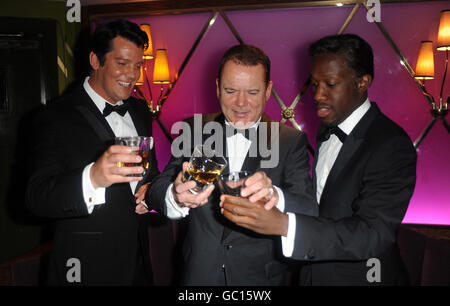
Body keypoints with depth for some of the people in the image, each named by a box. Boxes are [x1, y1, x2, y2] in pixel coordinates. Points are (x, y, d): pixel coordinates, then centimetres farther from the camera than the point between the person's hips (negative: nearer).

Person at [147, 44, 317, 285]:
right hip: (198, 274, 1)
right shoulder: (194, 130, -3)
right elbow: (156, 192, -11)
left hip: (261, 276, 0)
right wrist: (176, 197, -34)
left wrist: (274, 196, -39)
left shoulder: (291, 141, -6)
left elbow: (309, 209, -17)